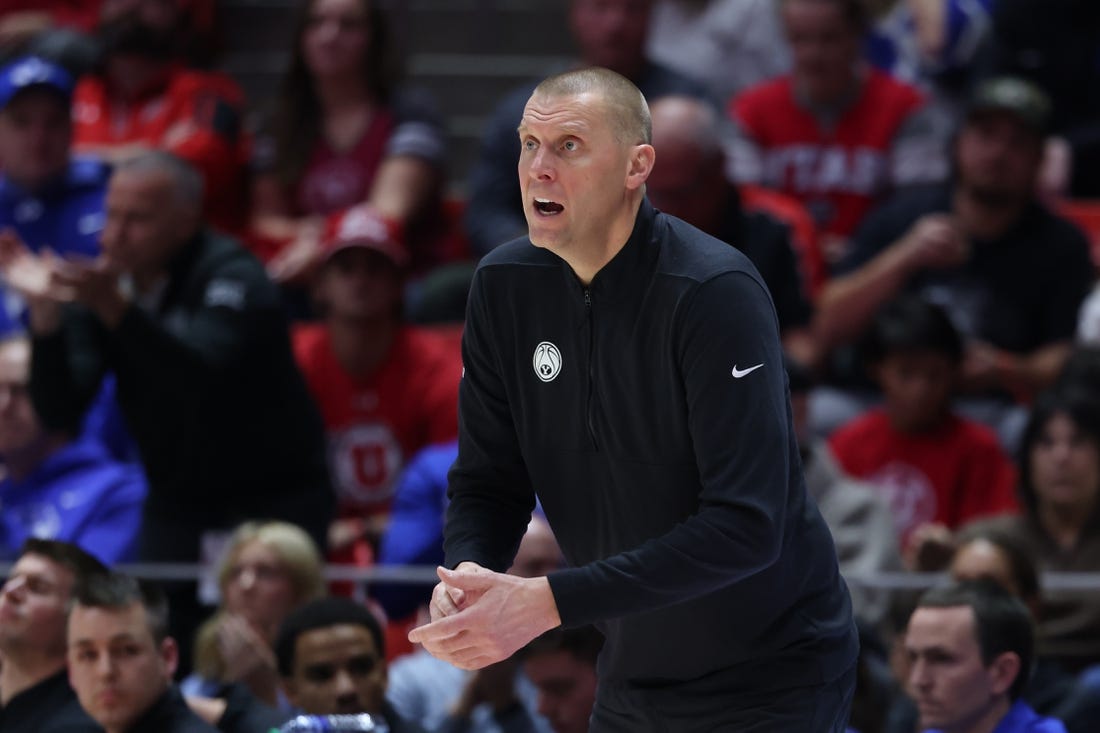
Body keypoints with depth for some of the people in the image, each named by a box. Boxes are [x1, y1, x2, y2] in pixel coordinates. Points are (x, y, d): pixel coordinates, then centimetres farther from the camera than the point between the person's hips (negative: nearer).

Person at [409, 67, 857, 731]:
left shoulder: (717, 294, -22)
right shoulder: (505, 286, -3)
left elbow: (744, 525, -29)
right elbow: (488, 482, 3)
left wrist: (548, 601, -32)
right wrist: (466, 579, -20)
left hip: (771, 679, -6)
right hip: (634, 679, 6)